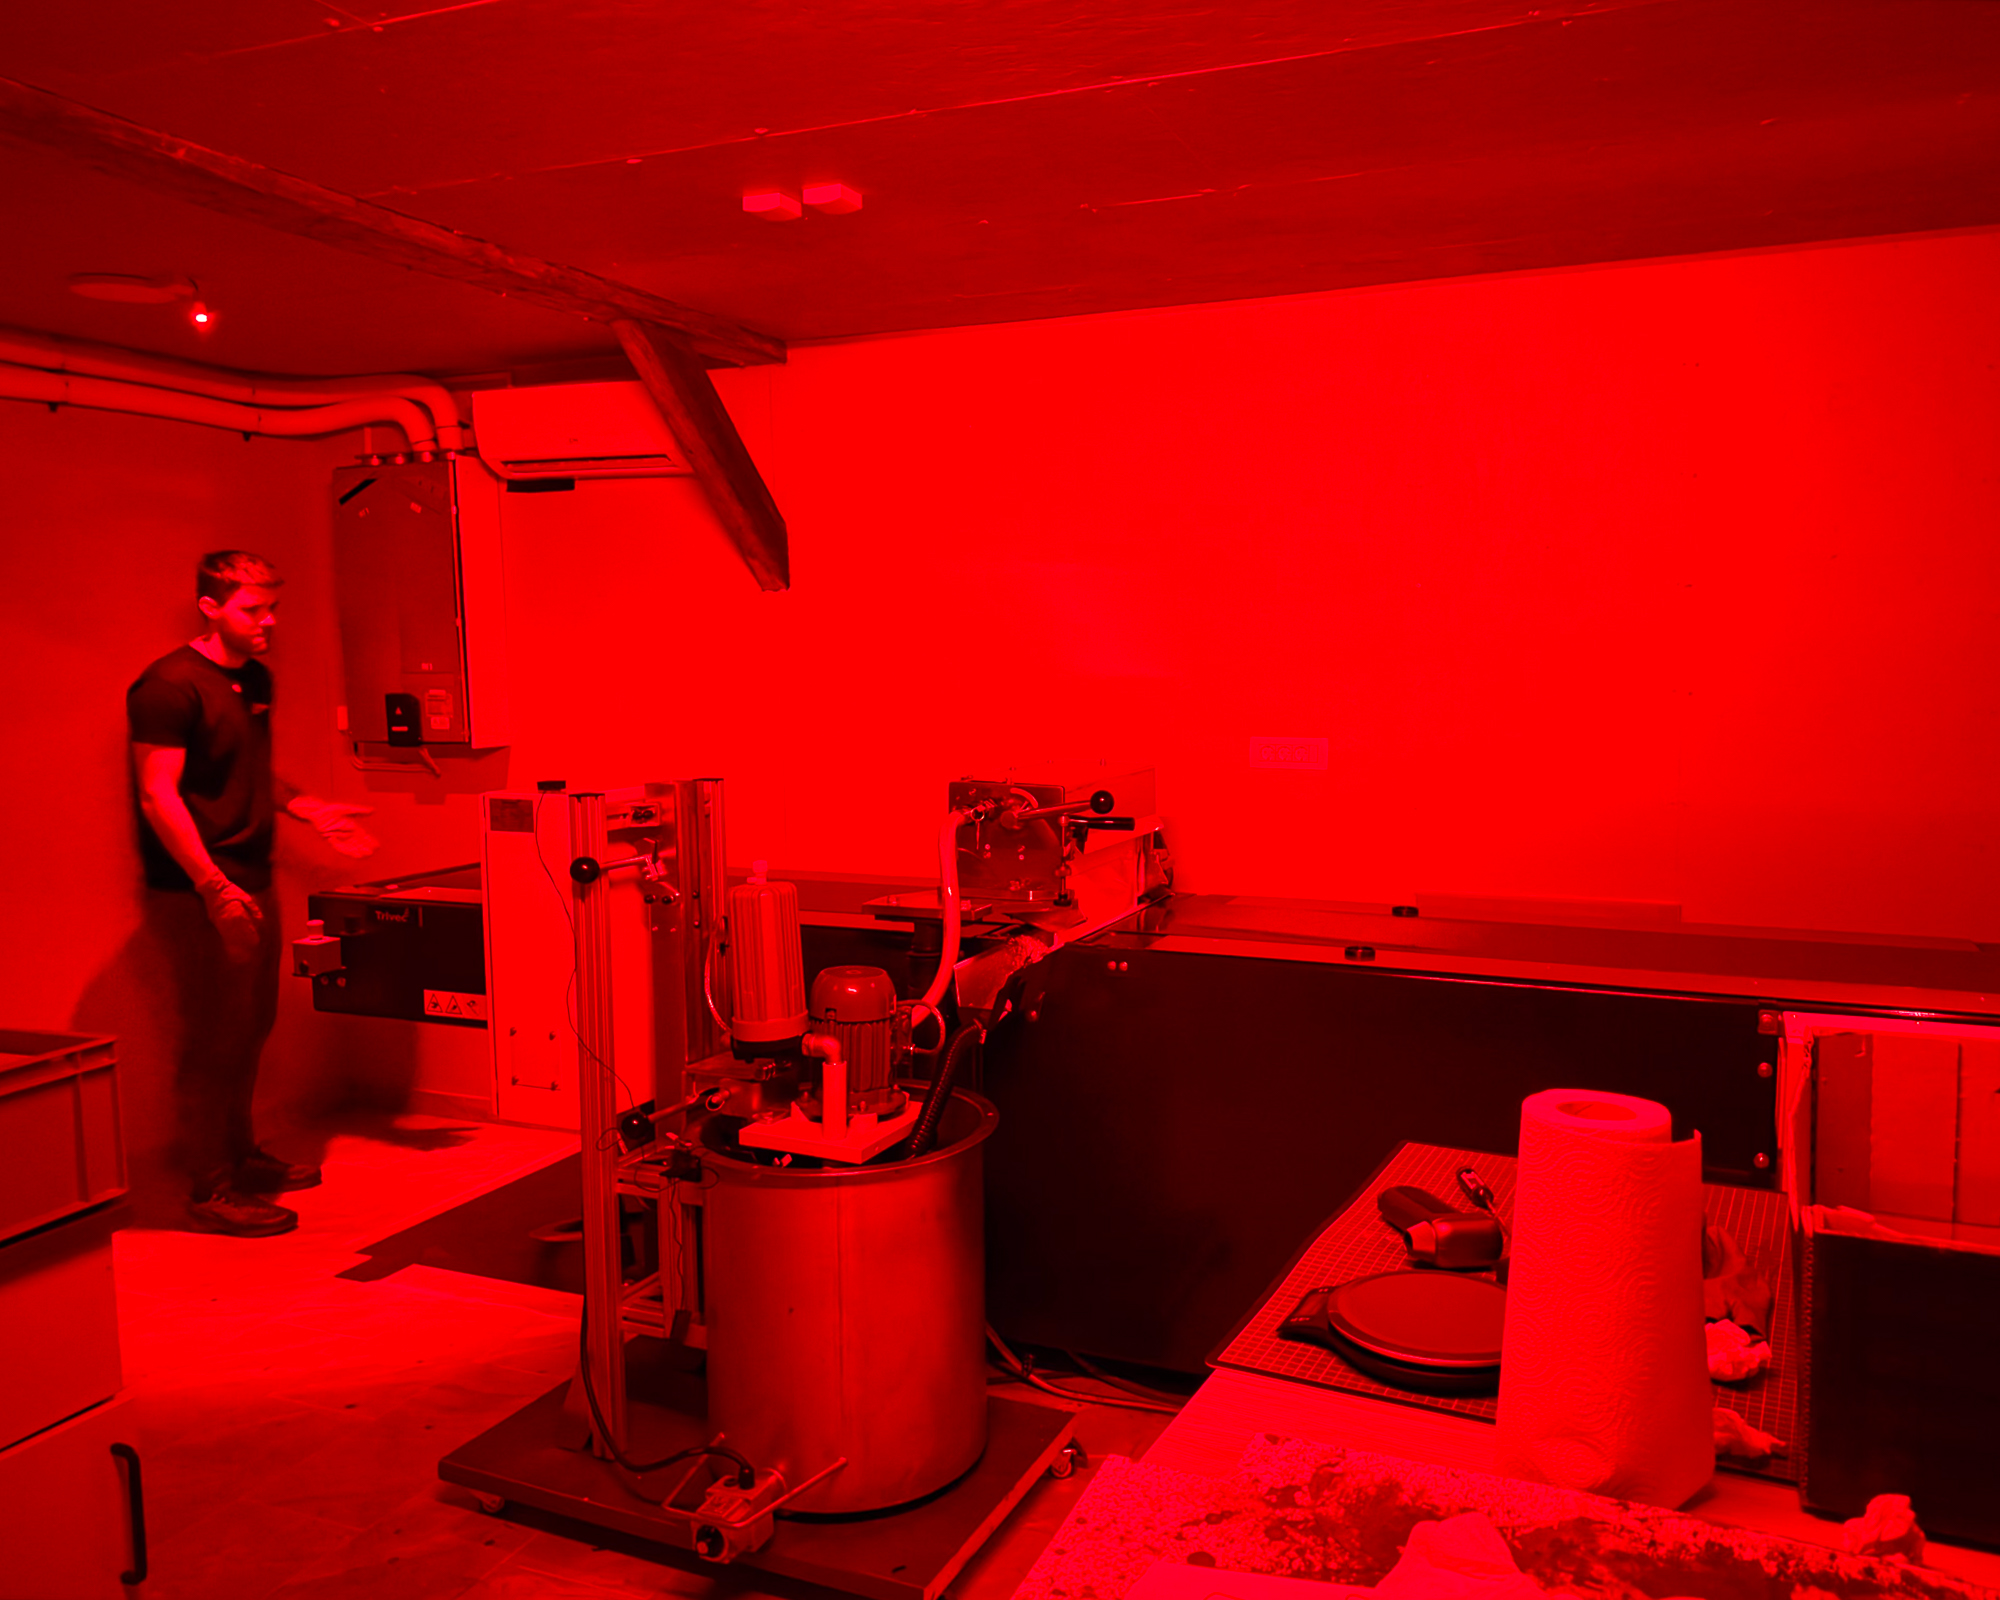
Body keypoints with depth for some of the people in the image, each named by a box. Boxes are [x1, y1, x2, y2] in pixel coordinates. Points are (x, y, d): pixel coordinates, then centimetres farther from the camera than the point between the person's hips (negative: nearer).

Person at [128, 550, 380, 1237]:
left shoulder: (256, 679, 13)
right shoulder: (171, 685, -14)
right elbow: (159, 798, -19)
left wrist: (313, 812, 13)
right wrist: (214, 887, -26)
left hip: (252, 881, 9)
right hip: (199, 892, -8)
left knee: (252, 1025, 15)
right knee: (215, 1038, -3)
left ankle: (241, 1154, 30)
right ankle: (213, 1190, 7)